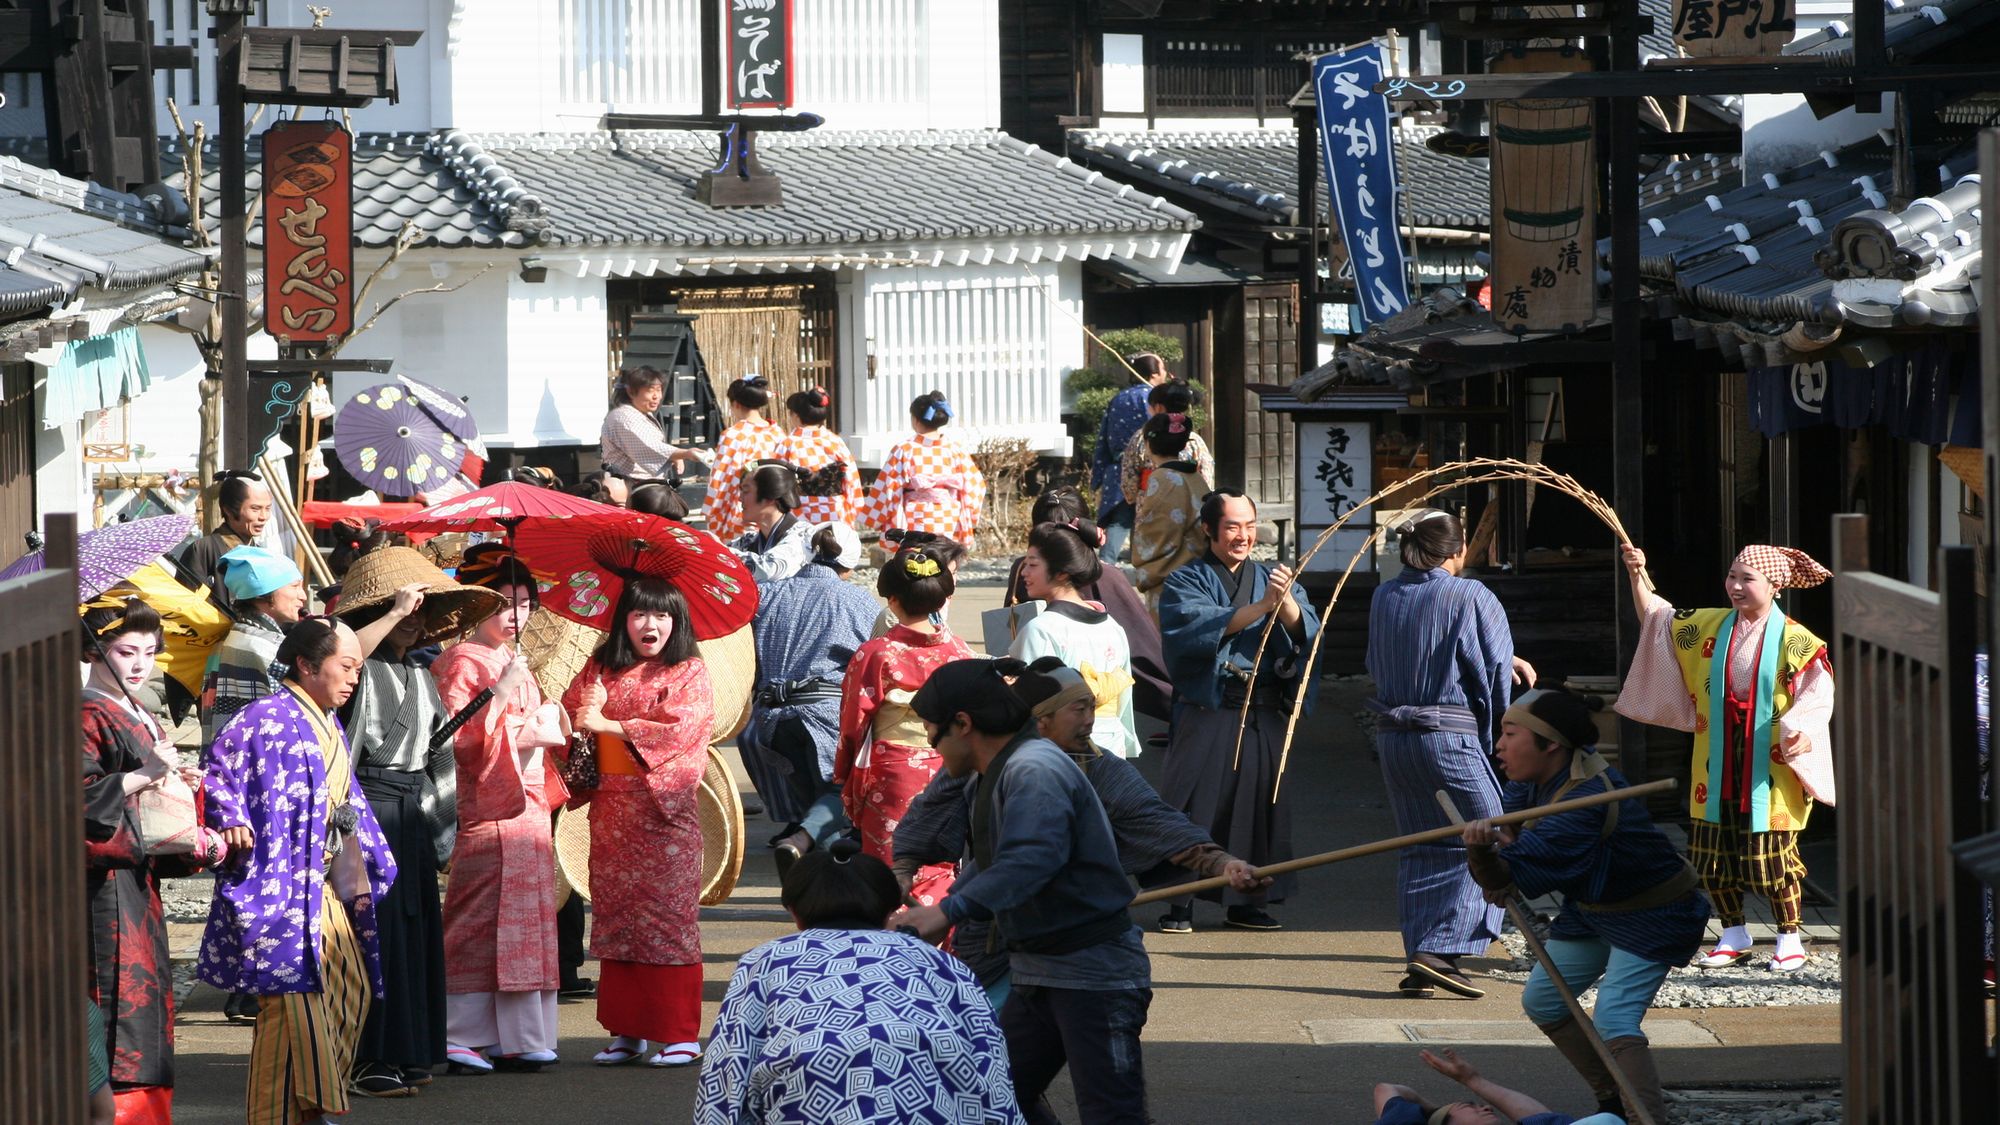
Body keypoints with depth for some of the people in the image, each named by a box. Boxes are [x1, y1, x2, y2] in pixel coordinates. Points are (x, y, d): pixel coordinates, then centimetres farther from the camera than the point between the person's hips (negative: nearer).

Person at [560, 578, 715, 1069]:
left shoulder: (690, 673, 1)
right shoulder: (600, 670, 13)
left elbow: (679, 727, -12)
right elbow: (568, 714, 8)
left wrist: (608, 725, -14)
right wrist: (584, 711, -14)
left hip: (664, 808, -4)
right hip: (611, 807, 4)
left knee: (668, 915, -6)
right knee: (614, 914, 3)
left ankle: (680, 1033, -4)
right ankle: (626, 1032, 8)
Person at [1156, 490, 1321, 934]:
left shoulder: (1270, 579, 14)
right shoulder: (1186, 582, 4)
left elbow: (1306, 632, -2)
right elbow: (1199, 627, -18)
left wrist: (1286, 601, -24)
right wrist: (1261, 606, -29)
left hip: (1264, 714, 4)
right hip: (1207, 711, -4)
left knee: (1259, 799, 5)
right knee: (1193, 802, -8)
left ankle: (1245, 901, 15)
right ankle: (1180, 903, -3)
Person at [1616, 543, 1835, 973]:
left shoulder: (1794, 641, -6)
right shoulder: (1706, 627, 8)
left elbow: (1817, 695, -9)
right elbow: (1655, 619, 15)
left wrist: (1800, 731, -27)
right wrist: (1637, 578, 1)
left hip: (1770, 769, -5)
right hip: (1718, 768, 5)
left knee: (1772, 853, -3)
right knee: (1711, 855, 6)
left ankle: (1790, 937, 12)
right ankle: (1734, 936, 20)